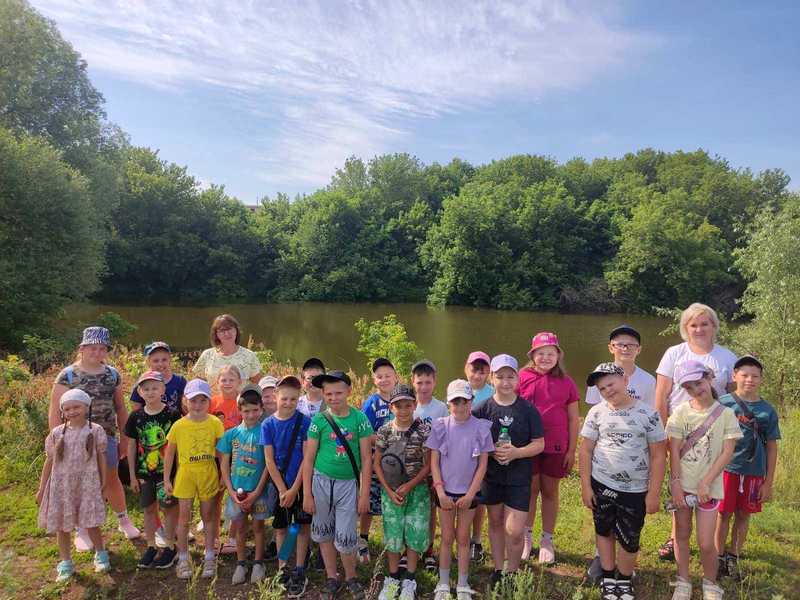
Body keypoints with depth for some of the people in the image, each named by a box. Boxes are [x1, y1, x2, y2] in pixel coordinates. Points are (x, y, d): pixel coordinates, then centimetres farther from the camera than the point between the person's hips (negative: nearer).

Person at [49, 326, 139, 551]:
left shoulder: (112, 374, 4)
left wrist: (124, 438, 10)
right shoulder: (68, 375, -6)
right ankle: (82, 531, 27)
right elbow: (54, 413, -5)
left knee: (111, 481, 12)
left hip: (106, 437, 2)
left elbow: (120, 409, 10)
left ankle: (124, 520, 31)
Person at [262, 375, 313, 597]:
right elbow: (269, 460, -5)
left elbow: (307, 457, -11)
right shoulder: (268, 424, -4)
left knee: (303, 525, 5)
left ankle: (299, 572, 16)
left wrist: (294, 489, -13)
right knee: (280, 527, 11)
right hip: (279, 484, 2)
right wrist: (282, 490, -10)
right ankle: (282, 569, 25)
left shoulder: (304, 422, -10)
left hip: (301, 483, -2)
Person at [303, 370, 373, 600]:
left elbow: (366, 458, -3)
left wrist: (364, 493, -5)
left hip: (348, 484, -1)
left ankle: (351, 578, 28)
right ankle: (332, 578, 34)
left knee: (345, 538, 2)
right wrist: (307, 494, -1)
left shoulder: (359, 418, -7)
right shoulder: (319, 419, -6)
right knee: (324, 533, 14)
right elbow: (309, 459, -1)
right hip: (322, 482, 1)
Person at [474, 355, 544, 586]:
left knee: (515, 531, -4)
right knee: (496, 523, 17)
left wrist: (516, 452, -20)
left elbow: (539, 444, -5)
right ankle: (498, 569, 35)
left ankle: (512, 572, 21)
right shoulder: (483, 409, -5)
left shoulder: (528, 409, -7)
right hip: (492, 476, 2)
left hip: (519, 478, -2)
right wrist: (491, 452, -17)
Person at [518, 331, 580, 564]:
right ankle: (526, 538, 27)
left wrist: (572, 450, 3)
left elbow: (573, 419, 5)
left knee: (550, 492, 12)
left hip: (556, 447, 1)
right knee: (530, 490, 10)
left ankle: (547, 540, 27)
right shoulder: (523, 378, -3)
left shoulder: (566, 382, 0)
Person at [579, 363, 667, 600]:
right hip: (601, 485, 2)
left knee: (629, 540, 10)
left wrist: (653, 493, -7)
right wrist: (585, 486, -3)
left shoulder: (648, 413, -8)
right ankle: (608, 578, 34)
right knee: (604, 532, 16)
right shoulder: (596, 413, -4)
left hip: (635, 490, -1)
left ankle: (624, 581, 33)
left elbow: (658, 455, -5)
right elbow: (586, 450, 0)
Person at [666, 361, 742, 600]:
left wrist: (706, 483, -12)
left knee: (705, 543, 1)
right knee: (682, 535, 11)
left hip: (709, 485, -1)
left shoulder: (725, 414, -5)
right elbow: (674, 450, -3)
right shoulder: (680, 412, -2)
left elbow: (727, 452, -7)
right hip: (682, 483, 2)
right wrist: (676, 482, -9)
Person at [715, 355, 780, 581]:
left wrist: (768, 482, 4)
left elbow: (772, 448, 5)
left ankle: (733, 557, 28)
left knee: (743, 515, 13)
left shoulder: (768, 411, 1)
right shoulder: (723, 403, -6)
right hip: (727, 468, -2)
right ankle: (719, 557, 22)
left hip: (754, 472, 2)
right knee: (724, 514, 6)